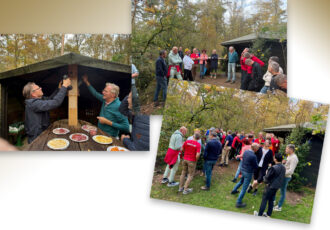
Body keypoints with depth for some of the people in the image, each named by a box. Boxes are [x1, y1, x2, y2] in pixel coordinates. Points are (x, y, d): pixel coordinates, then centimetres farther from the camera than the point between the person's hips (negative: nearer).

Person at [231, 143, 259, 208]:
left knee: (241, 181, 35)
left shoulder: (245, 152, -5)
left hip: (243, 169, 8)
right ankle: (238, 202, 12)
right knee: (244, 188, 4)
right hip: (248, 173, -8)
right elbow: (256, 166, -16)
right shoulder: (253, 156, -28)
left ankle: (234, 190, 57)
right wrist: (255, 164, 4)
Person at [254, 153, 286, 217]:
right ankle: (268, 214, 27)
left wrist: (265, 181, 3)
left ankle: (260, 214, 11)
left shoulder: (274, 168, -24)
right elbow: (281, 177, 11)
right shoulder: (283, 168, 0)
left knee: (264, 199, 4)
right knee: (271, 200, 18)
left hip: (271, 186, -7)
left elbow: (267, 177, -17)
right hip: (277, 186, 7)